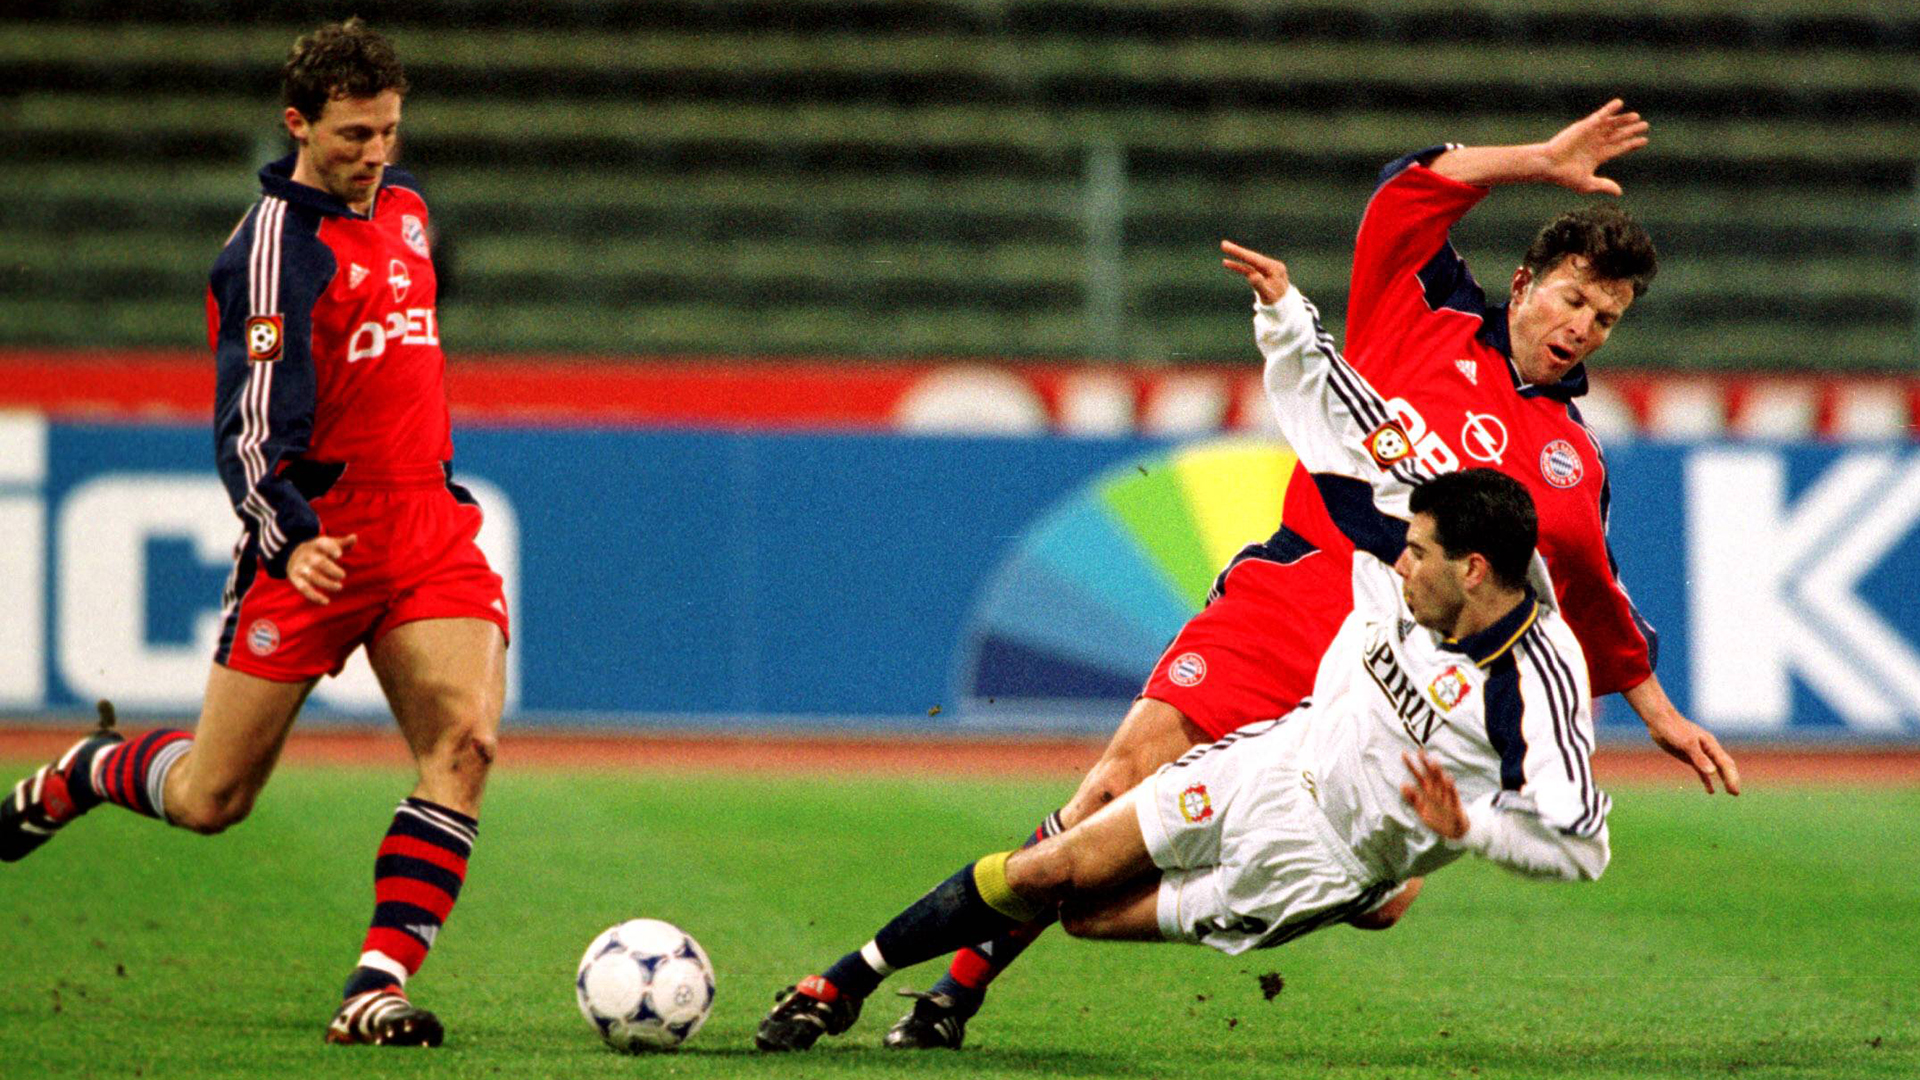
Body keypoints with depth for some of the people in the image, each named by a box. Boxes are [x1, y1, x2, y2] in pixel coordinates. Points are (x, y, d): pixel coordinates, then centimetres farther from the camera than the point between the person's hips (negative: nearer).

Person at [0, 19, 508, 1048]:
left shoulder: (401, 204, 10)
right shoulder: (276, 248, -15)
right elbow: (252, 424, -22)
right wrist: (288, 538, -37)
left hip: (428, 533, 6)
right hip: (315, 545, -6)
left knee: (464, 740, -17)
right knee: (210, 800, 2)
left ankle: (376, 989, -17)